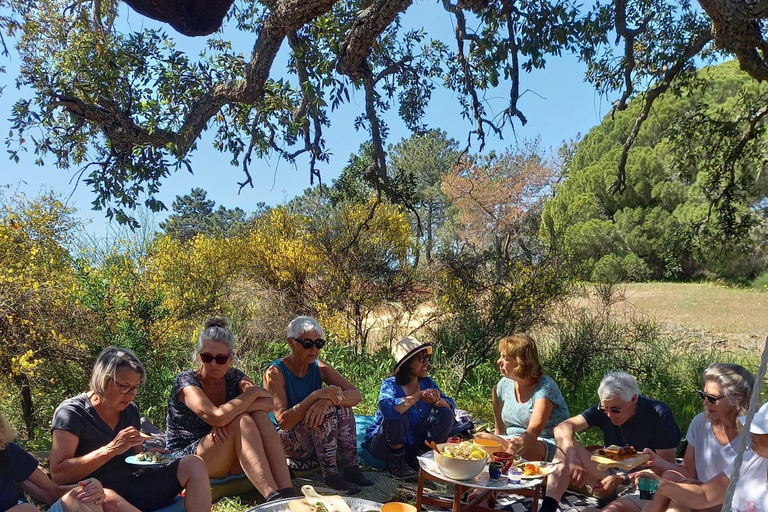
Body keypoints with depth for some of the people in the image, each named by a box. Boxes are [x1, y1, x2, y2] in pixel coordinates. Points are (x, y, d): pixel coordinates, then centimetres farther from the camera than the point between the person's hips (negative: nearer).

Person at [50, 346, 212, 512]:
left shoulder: (130, 410, 10)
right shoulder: (72, 411, -8)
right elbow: (58, 475, -18)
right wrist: (112, 449, -25)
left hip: (132, 488, 7)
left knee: (194, 464, -14)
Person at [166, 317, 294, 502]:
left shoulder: (234, 377, 1)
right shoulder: (186, 381, -16)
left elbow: (269, 403, -14)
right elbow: (218, 416, -33)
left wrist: (230, 413, -29)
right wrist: (253, 392, -20)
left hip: (228, 460, 5)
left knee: (259, 416, -23)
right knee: (241, 422, -30)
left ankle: (287, 492, -34)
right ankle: (273, 497, -39)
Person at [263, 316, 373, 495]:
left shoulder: (319, 368, -3)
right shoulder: (275, 372, -18)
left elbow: (356, 395, -15)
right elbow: (283, 422, -27)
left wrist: (328, 399, -35)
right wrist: (315, 396, -37)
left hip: (318, 439, 5)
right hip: (286, 441, -5)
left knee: (342, 407, -20)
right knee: (326, 411, -29)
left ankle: (351, 468, -16)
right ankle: (331, 475, -22)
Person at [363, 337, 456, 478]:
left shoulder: (427, 382, -2)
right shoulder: (391, 384, -20)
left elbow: (451, 406, -5)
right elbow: (386, 407, -43)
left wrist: (437, 401, -29)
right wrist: (419, 395, -34)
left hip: (414, 443, 5)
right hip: (384, 444, -5)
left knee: (446, 414, -11)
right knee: (398, 412, -33)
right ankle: (396, 460, -11)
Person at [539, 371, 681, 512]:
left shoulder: (659, 415, -16)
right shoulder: (603, 410, -8)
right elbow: (562, 429, -15)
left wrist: (623, 479, -22)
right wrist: (573, 457, -35)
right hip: (613, 477, 4)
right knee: (567, 446, -18)